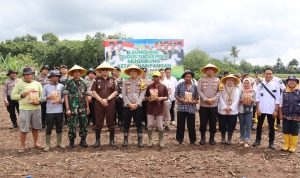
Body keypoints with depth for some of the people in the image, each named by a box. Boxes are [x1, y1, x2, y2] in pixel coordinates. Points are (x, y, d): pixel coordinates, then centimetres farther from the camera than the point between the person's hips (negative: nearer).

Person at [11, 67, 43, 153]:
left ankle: (35, 143, 29)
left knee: (35, 127, 14)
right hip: (24, 109, -3)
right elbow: (13, 96, 0)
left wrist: (39, 101, -9)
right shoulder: (19, 84, 0)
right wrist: (21, 95, -16)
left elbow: (42, 95, 9)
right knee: (23, 129, 0)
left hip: (36, 108, 3)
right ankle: (22, 146, 14)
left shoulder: (37, 84, 7)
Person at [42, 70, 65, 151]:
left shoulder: (61, 86, 4)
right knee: (49, 128, 4)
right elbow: (42, 98, 0)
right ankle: (47, 144, 16)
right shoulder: (46, 86, 0)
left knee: (59, 128, 12)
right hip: (50, 111, -2)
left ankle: (59, 142, 26)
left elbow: (64, 97, 7)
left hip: (59, 110, 2)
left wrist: (60, 101, -12)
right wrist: (47, 98, -20)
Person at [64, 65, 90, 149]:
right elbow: (66, 96, -7)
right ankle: (71, 142, 17)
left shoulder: (83, 83, 10)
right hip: (72, 108, -4)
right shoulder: (69, 83, -3)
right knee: (72, 126, 2)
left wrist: (87, 107, 12)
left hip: (82, 108, 4)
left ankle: (83, 141, 21)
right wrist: (67, 109, -12)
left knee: (84, 125, 6)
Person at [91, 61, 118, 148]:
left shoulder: (112, 80, 6)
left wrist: (107, 99, -11)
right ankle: (97, 140, 16)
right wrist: (101, 100, -11)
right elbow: (93, 91, 0)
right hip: (99, 104, 0)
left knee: (111, 122, 6)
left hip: (110, 104, 0)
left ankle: (112, 140, 17)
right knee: (98, 123, 5)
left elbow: (115, 91, 0)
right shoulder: (97, 80, 5)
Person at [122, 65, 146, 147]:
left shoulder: (141, 83, 5)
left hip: (138, 106, 0)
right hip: (127, 106, 1)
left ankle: (140, 140, 10)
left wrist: (136, 104, -12)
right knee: (126, 123, 6)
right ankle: (125, 140, 16)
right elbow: (123, 94, -1)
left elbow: (142, 95, -2)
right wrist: (130, 104, -11)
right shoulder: (125, 82, 5)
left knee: (139, 123, 3)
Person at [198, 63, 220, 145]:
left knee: (213, 123, 7)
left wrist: (213, 99, -14)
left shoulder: (217, 80, 5)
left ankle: (212, 138, 20)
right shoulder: (201, 80, 2)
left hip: (214, 105, 1)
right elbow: (199, 91, -5)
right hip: (203, 105, -1)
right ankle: (202, 138, 19)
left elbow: (219, 92, 0)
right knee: (203, 122, 5)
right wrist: (206, 99, -16)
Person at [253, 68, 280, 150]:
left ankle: (271, 142, 18)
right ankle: (258, 140, 24)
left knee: (271, 127, 7)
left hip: (271, 110, -1)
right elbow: (257, 98, 1)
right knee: (259, 125, 11)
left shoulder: (275, 85, -2)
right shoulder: (260, 85, 0)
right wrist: (257, 109, -4)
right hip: (261, 109, 1)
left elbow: (277, 99, -1)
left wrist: (276, 110, -6)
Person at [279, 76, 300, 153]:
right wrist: (280, 114, 7)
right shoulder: (284, 92, 2)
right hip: (286, 116, 2)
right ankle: (286, 145, 25)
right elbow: (281, 104, 8)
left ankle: (293, 146, 21)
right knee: (286, 131, 11)